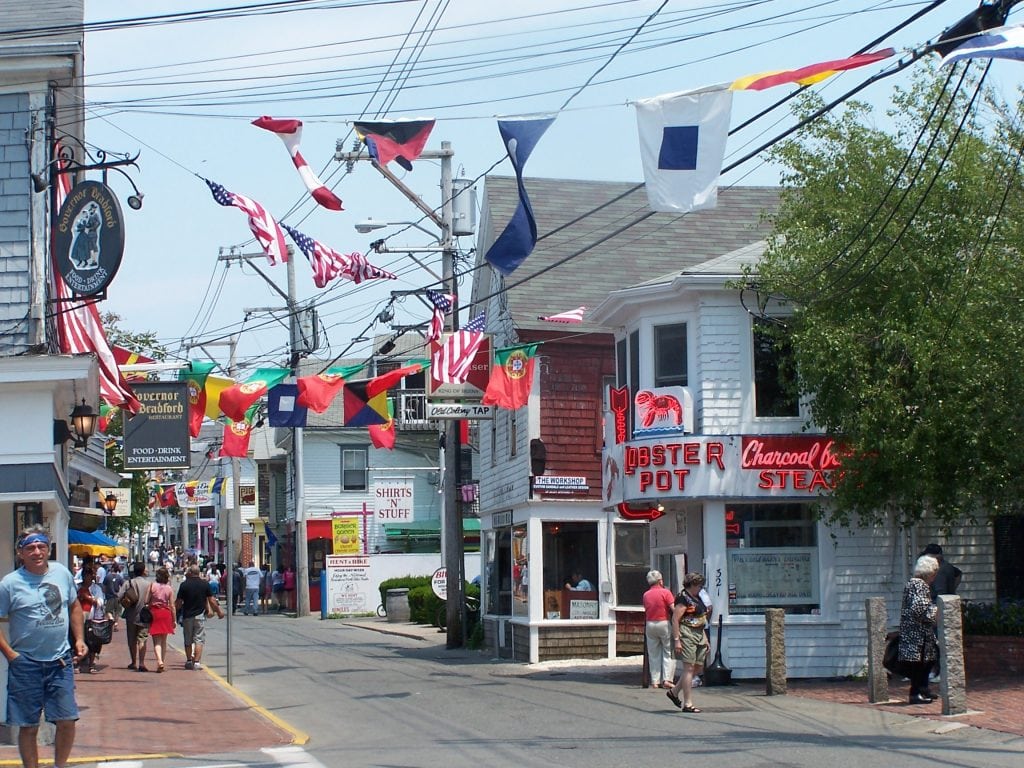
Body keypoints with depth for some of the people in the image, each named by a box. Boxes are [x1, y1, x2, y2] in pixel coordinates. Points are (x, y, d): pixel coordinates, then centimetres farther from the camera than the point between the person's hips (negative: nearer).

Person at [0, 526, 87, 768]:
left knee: (67, 720, 1)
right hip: (26, 664, -3)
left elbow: (74, 606, 20)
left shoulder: (62, 573, 5)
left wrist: (79, 639, 11)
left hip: (60, 660, 3)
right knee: (29, 726, 3)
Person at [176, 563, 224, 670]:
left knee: (188, 640, 13)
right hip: (200, 615, 0)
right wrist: (219, 611, 12)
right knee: (199, 639, 1)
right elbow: (211, 600, 0)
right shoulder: (205, 584, -2)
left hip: (187, 616, 0)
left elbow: (178, 602, -5)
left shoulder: (184, 585, -6)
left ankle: (189, 661, 19)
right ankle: (196, 662, -8)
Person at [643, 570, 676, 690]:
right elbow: (673, 609, -14)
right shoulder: (665, 592, -7)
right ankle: (667, 679, -7)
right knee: (669, 653, 3)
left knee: (653, 654, 9)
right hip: (664, 623, -4)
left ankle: (655, 681, 7)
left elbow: (646, 611, 9)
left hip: (650, 624, 4)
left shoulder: (646, 595, 6)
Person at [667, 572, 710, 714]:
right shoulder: (683, 598, -10)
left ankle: (674, 691, 24)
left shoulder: (697, 598, 18)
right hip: (687, 635, -9)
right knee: (689, 668, -8)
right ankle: (687, 704, -5)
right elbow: (675, 619, -15)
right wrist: (677, 640, -20)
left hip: (699, 635, 9)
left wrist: (705, 638, 21)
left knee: (698, 668, 10)